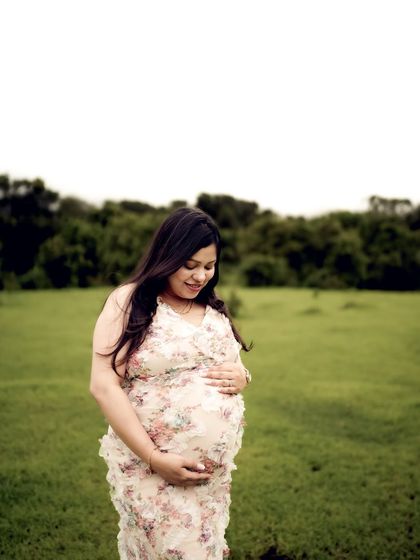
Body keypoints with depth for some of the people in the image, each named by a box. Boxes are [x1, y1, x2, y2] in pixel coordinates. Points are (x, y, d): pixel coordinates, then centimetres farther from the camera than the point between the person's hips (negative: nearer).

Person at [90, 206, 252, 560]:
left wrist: (241, 378, -5)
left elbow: (236, 368, 20)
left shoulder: (215, 310, 9)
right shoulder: (127, 302, -10)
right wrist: (154, 457, -20)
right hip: (150, 466, -5)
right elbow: (104, 385, -15)